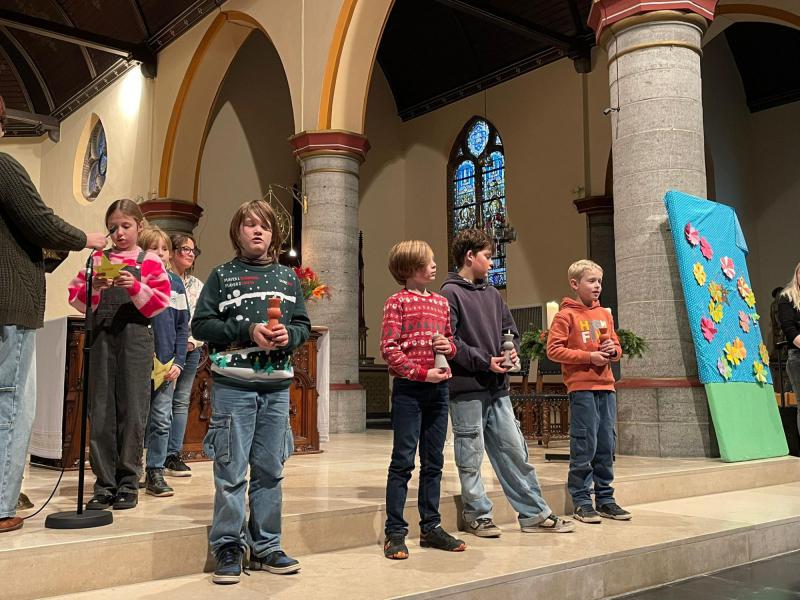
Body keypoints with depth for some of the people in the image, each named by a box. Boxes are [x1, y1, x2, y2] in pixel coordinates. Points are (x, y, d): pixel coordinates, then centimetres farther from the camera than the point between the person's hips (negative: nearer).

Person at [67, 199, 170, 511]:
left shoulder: (150, 262, 5)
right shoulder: (98, 259, 13)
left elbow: (159, 303, -2)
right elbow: (76, 298, 7)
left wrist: (135, 288, -16)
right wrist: (94, 286, -11)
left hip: (135, 337, -3)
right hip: (102, 336, 3)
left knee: (132, 411, 1)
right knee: (100, 412, 4)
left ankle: (128, 483, 11)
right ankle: (104, 484, 12)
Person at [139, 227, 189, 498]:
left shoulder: (176, 284, 7)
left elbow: (183, 326, 8)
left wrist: (178, 361, 0)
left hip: (167, 365, 3)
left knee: (162, 420, 5)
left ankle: (155, 473, 15)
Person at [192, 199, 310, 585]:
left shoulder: (288, 277, 12)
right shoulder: (222, 275, 3)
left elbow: (304, 325, 13)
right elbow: (200, 324, -3)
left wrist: (288, 334, -10)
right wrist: (247, 331, -14)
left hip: (277, 384, 4)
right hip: (234, 383, -3)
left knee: (270, 470, 10)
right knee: (231, 470, -1)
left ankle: (266, 547, 21)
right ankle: (228, 548, 12)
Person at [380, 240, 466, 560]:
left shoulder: (441, 301, 14)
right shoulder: (397, 301, -4)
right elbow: (389, 349, -10)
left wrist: (449, 347, -1)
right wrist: (422, 372, -16)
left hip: (438, 389, 6)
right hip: (409, 389, -6)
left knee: (434, 461, 12)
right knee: (403, 461, -2)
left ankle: (431, 527, 22)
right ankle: (395, 532, 5)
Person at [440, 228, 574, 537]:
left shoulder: (492, 294, 16)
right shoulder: (451, 293, -6)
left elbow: (510, 330, 20)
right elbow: (449, 340, -14)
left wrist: (512, 351, -2)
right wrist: (485, 362, -16)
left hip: (497, 387, 7)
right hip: (467, 388, -7)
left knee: (514, 450, 9)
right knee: (471, 456, 3)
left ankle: (535, 514, 17)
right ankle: (478, 515, 16)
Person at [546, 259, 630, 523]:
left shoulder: (605, 314, 16)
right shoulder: (566, 315, -3)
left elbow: (616, 347, 23)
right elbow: (553, 350, -11)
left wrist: (614, 350, -1)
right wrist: (589, 356, -15)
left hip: (606, 386, 6)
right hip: (581, 388, -6)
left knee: (606, 445, 9)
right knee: (584, 445, -5)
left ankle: (605, 498, 19)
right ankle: (581, 501, 5)